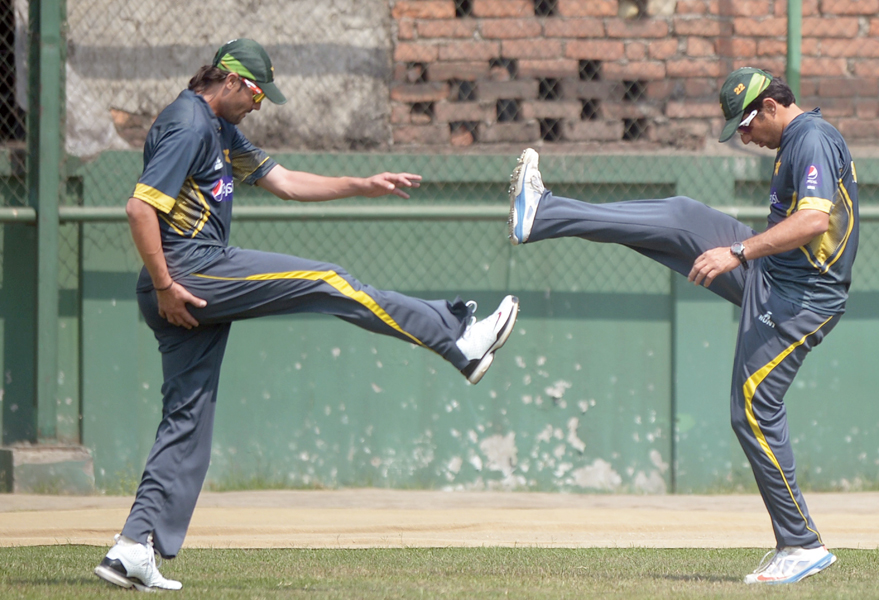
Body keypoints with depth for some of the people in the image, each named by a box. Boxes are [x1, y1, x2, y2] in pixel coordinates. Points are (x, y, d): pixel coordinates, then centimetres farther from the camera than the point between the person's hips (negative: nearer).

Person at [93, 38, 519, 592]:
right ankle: (461, 342, -3)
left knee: (188, 421, 6)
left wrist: (363, 186, 16)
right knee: (327, 282, -6)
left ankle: (135, 548, 2)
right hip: (191, 270, -11)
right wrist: (164, 286, -21)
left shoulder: (221, 131, 21)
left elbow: (284, 182, 24)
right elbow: (141, 208, -21)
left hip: (193, 285, 11)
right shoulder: (188, 127, -12)